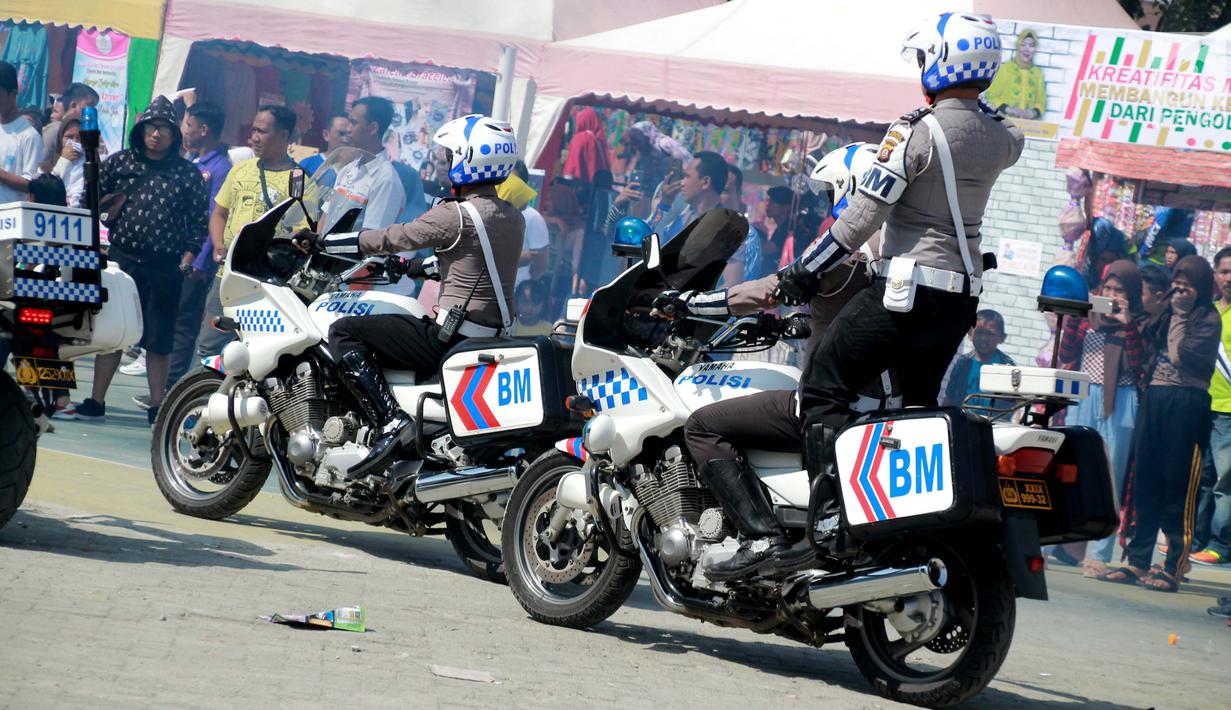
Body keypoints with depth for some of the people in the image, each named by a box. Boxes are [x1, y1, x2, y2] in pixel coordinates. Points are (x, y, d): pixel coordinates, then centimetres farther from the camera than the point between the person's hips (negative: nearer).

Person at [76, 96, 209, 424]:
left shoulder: (188, 173, 4)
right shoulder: (119, 162, 6)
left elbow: (199, 219, 5)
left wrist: (190, 253, -4)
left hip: (166, 268, -1)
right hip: (121, 260, 1)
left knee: (160, 340, 5)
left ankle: (157, 406, 14)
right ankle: (96, 401, 10)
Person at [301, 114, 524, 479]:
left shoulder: (456, 215, -15)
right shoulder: (513, 218, 9)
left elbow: (392, 238, -10)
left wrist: (324, 242, -1)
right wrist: (420, 267, 35)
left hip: (452, 337, -9)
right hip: (495, 338, 9)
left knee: (343, 333, -6)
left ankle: (390, 420, -20)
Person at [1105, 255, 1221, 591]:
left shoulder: (1209, 319, -3)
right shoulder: (1165, 316, 18)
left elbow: (1183, 355, -14)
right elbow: (1149, 352, 23)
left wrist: (1180, 317, -5)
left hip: (1186, 403, -7)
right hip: (1153, 397, 7)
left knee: (1178, 486, -5)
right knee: (1145, 481, 6)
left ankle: (1173, 568, -3)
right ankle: (1137, 561, 11)